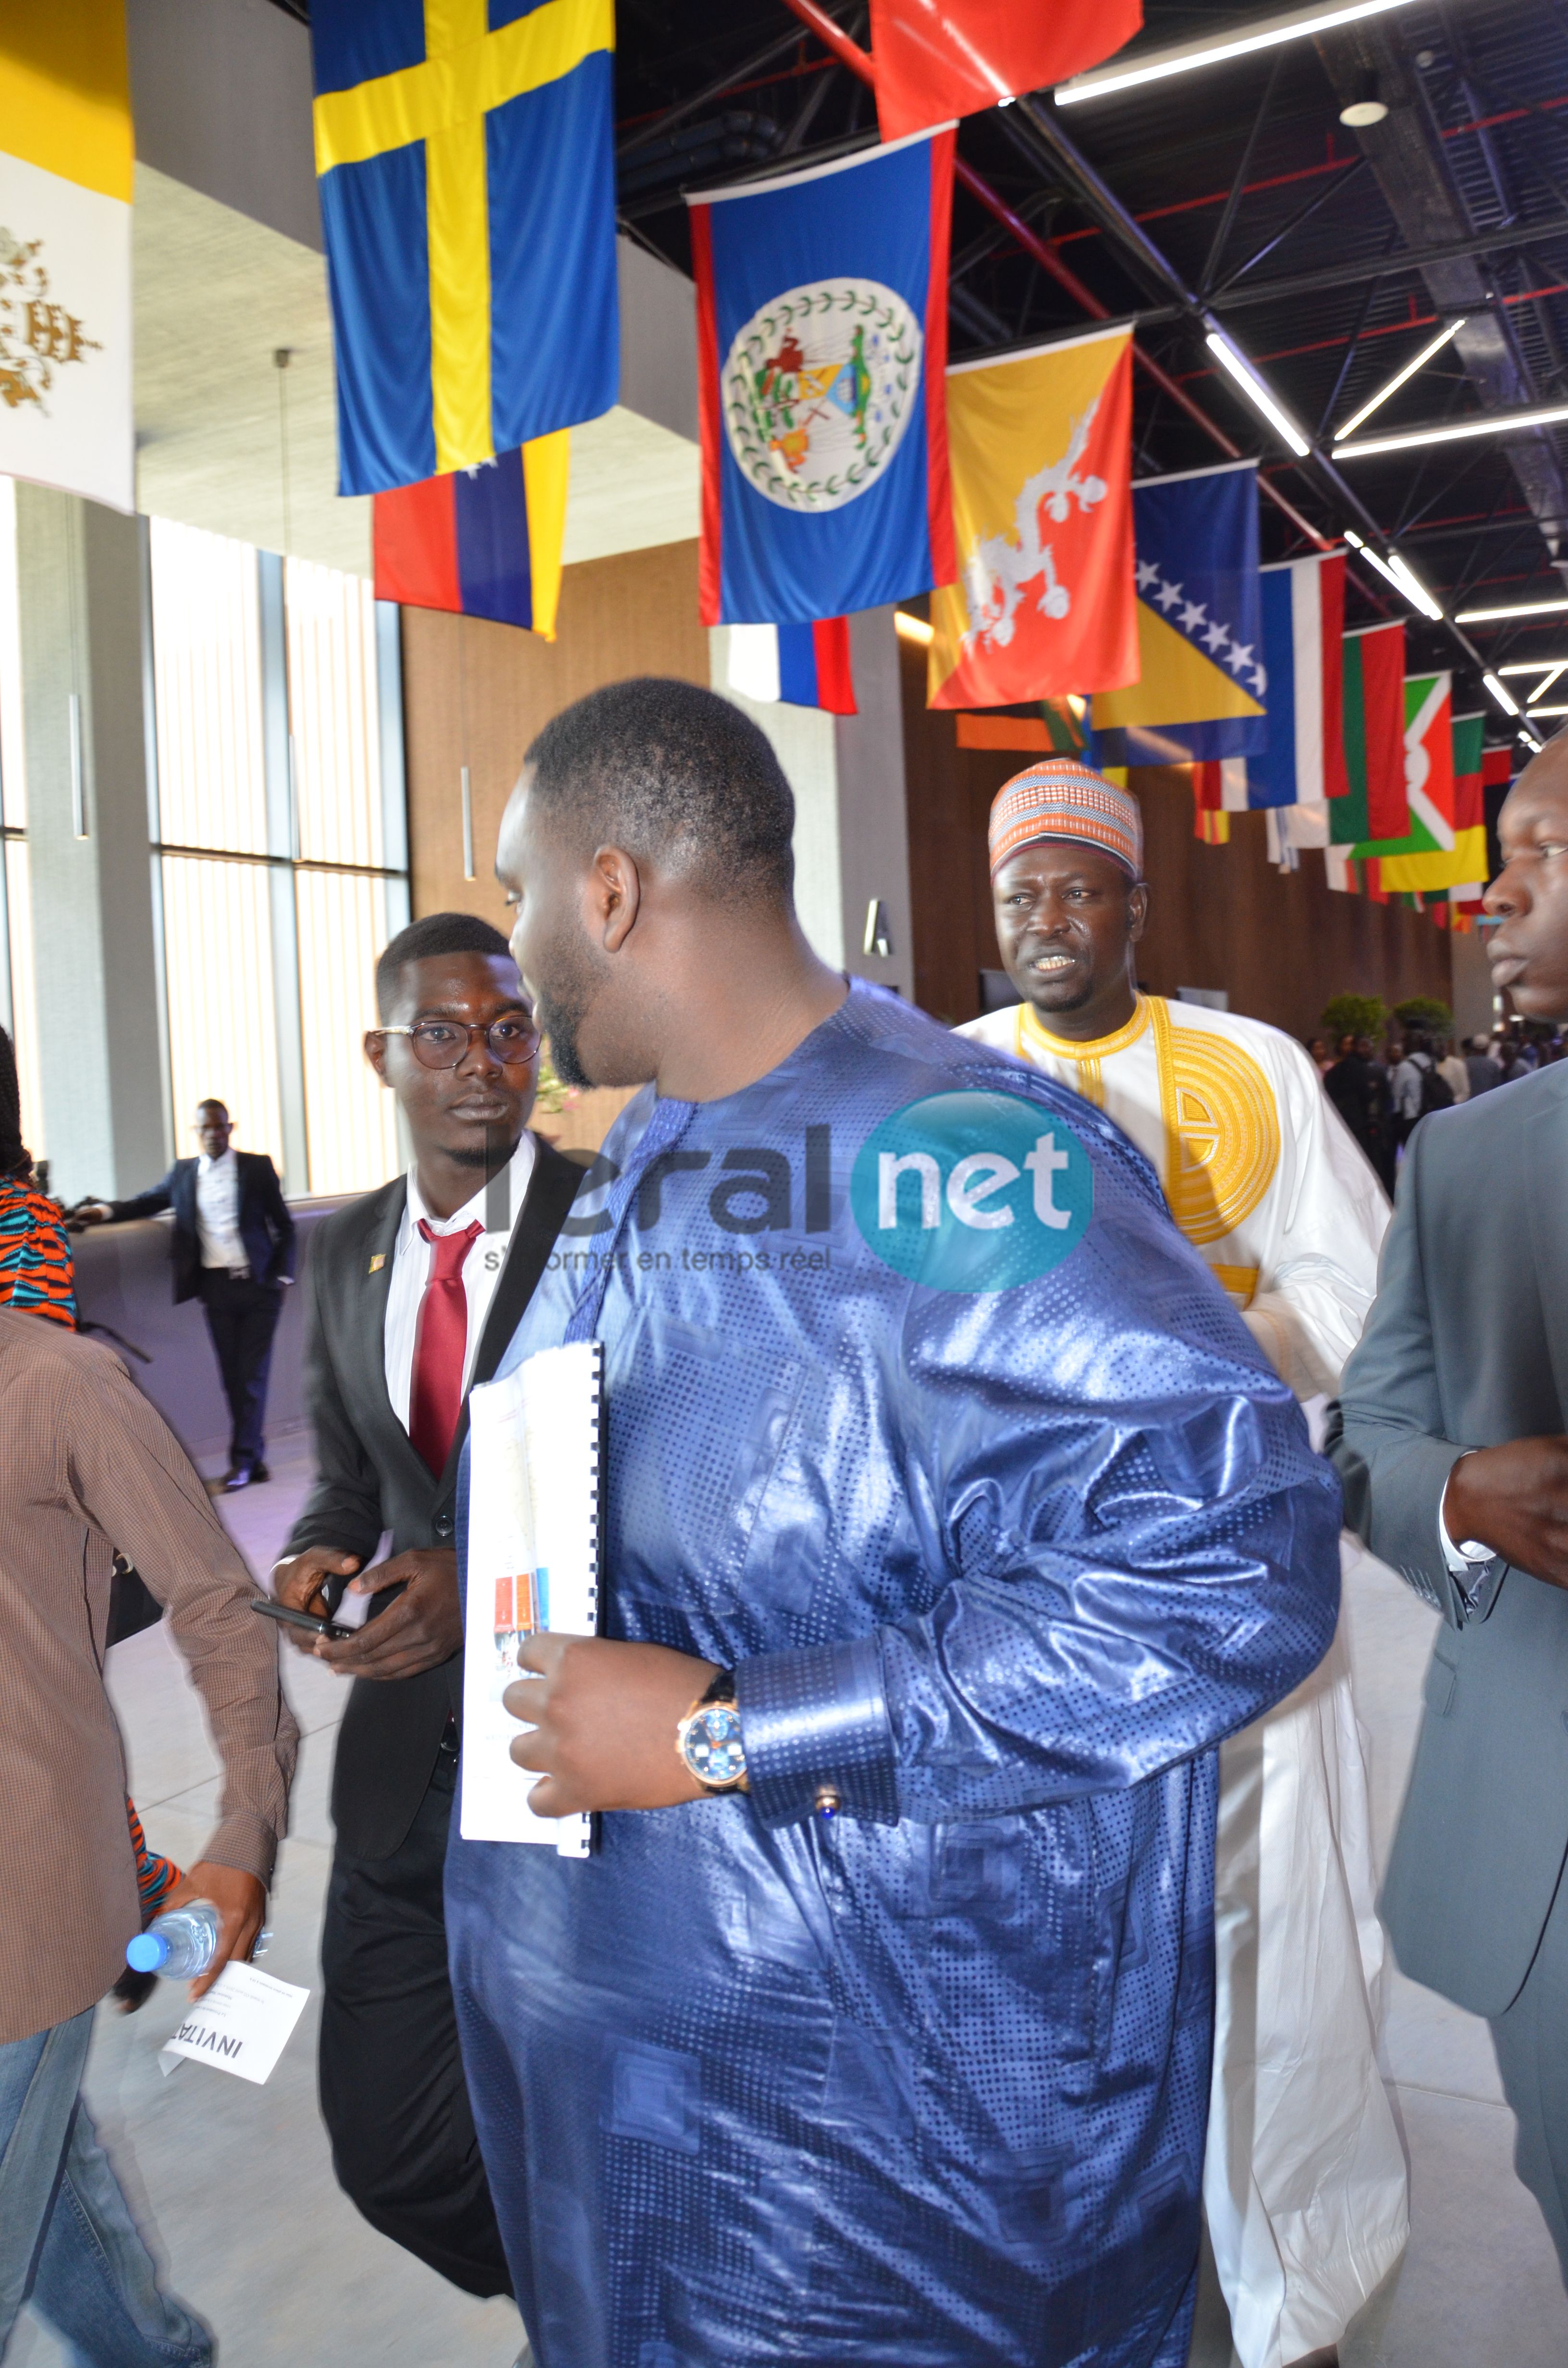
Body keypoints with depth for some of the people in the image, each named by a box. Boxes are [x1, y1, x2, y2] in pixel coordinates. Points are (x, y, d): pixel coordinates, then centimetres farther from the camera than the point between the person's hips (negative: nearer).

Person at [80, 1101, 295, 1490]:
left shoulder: (257, 1167, 2)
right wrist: (105, 1210, 5)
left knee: (252, 1375, -4)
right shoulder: (183, 1174, 10)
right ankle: (254, 1458, 12)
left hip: (258, 1286, -3)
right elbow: (149, 1201, 23)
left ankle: (243, 1460, 1)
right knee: (233, 1376, 4)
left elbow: (284, 1226, 5)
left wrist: (281, 1276, -3)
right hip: (217, 1287, 3)